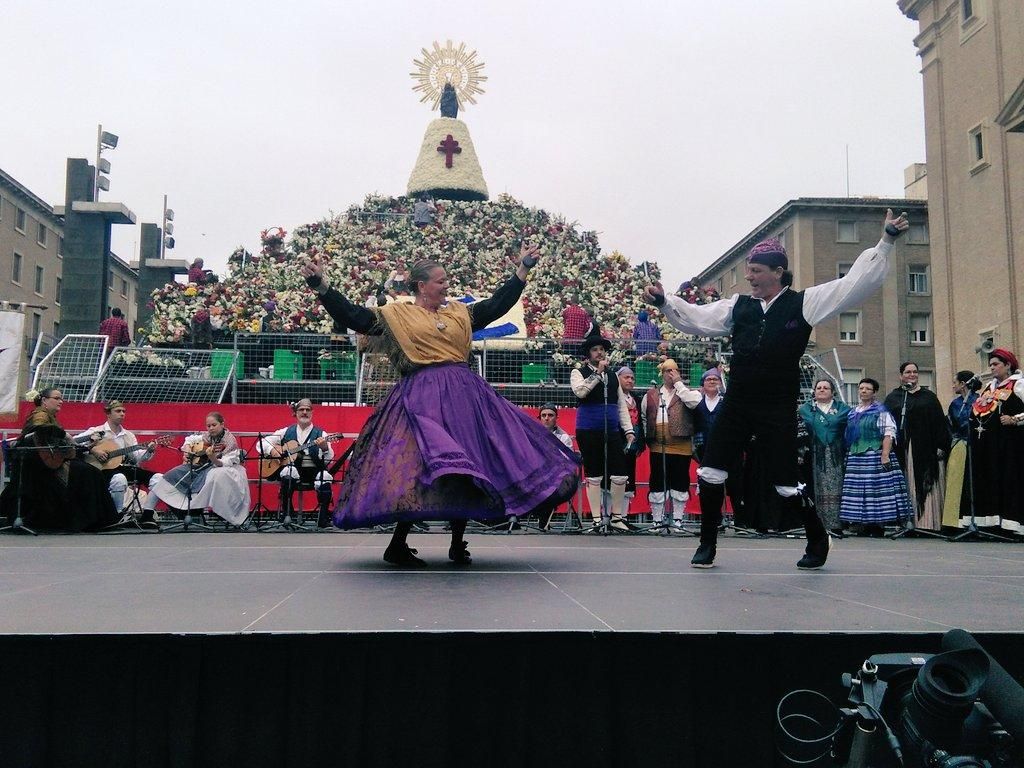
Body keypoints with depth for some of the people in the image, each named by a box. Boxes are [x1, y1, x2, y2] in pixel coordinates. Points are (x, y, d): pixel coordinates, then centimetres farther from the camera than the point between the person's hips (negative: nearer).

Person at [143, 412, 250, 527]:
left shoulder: (230, 441, -13)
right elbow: (189, 439, 23)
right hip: (197, 464, 7)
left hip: (217, 468, -7)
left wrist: (212, 457, -43)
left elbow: (223, 464, -23)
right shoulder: (207, 436, 5)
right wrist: (187, 451, 3)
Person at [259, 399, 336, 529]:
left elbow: (329, 459, -3)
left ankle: (323, 519, -20)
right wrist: (272, 450, -6)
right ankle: (286, 515, -25)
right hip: (292, 468, 1)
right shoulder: (286, 432, 14)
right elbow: (262, 443, 15)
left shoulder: (320, 434, 9)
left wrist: (325, 449, -25)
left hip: (313, 470, 0)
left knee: (325, 478, -33)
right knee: (288, 472, -35)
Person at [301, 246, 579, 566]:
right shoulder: (395, 314, 7)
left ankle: (458, 544, 17)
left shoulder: (460, 312, 18)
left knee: (466, 466, 4)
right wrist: (321, 286, -6)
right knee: (419, 469, -14)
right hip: (422, 398, -5)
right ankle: (397, 546, -1)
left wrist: (523, 268, 25)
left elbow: (498, 304, 24)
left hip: (466, 394, 5)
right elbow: (352, 316, 2)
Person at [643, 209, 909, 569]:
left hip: (778, 410, -3)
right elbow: (697, 318, 9)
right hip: (736, 405, 4)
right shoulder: (739, 306, 8)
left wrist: (886, 241, -8)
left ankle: (818, 541, 26)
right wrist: (664, 302, -3)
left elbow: (855, 283, -4)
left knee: (787, 484, 0)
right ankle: (707, 544, 17)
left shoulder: (803, 303, -1)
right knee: (710, 473, 0)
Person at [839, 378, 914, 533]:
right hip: (855, 458, 6)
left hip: (875, 457, -6)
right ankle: (864, 523, 7)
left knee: (876, 488, -8)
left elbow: (889, 433, -9)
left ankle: (877, 524, -4)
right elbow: (847, 436, 22)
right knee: (859, 489, 2)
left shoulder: (881, 411, 0)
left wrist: (885, 454, -19)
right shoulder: (852, 413, 18)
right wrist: (848, 455, 16)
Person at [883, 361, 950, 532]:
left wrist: (941, 446, -5)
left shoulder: (929, 396, 10)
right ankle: (909, 522, 2)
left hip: (926, 449, 0)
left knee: (927, 485, -2)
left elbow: (940, 422, 4)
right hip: (903, 450, 0)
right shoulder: (893, 398, 10)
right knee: (907, 486, -1)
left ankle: (928, 522, 1)